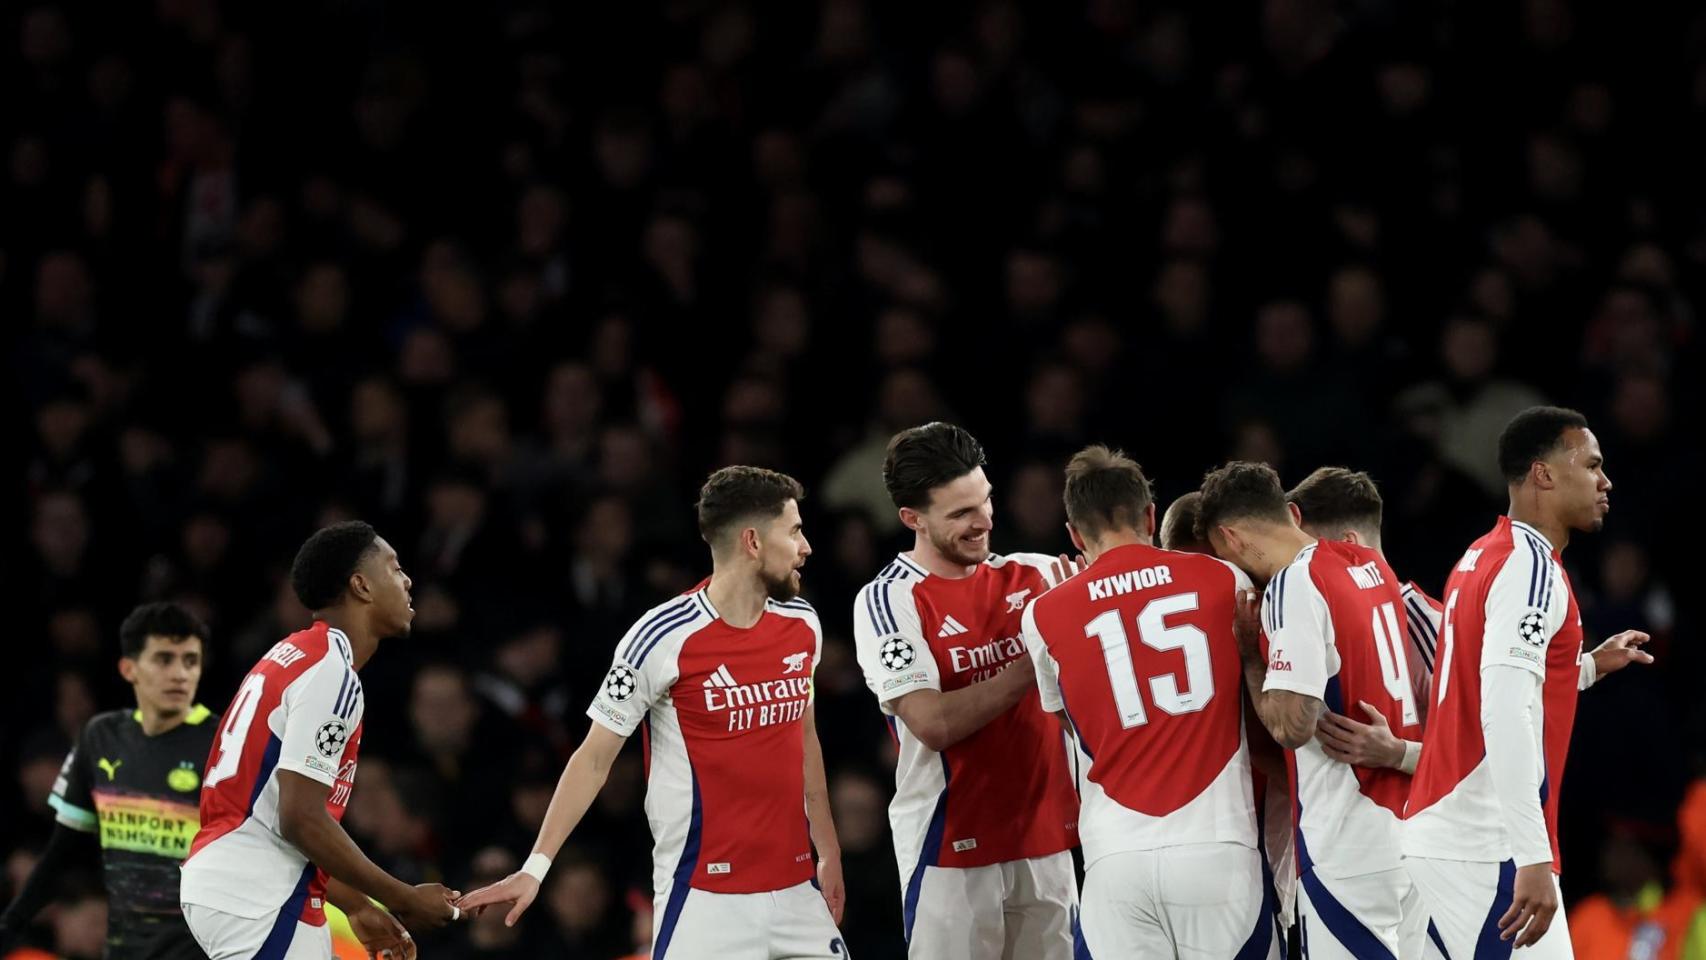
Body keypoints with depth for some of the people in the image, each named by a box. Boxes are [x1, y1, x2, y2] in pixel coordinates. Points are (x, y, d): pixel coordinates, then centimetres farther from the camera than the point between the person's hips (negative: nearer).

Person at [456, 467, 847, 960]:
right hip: (705, 896, -6)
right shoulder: (664, 638, -12)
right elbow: (594, 757, -7)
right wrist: (536, 867, -12)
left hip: (794, 889, 6)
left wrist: (829, 851, 22)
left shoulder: (803, 624, 7)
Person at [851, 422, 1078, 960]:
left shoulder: (1032, 575, 7)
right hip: (952, 852, -5)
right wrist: (1037, 663, -18)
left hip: (1046, 843, 5)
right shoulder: (887, 602, -7)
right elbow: (934, 724, -17)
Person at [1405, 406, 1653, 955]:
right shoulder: (1532, 567, -12)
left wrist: (1589, 667, 28)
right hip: (1487, 848, -9)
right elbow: (1506, 715, -23)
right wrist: (1533, 856, -27)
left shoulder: (1481, 559, 16)